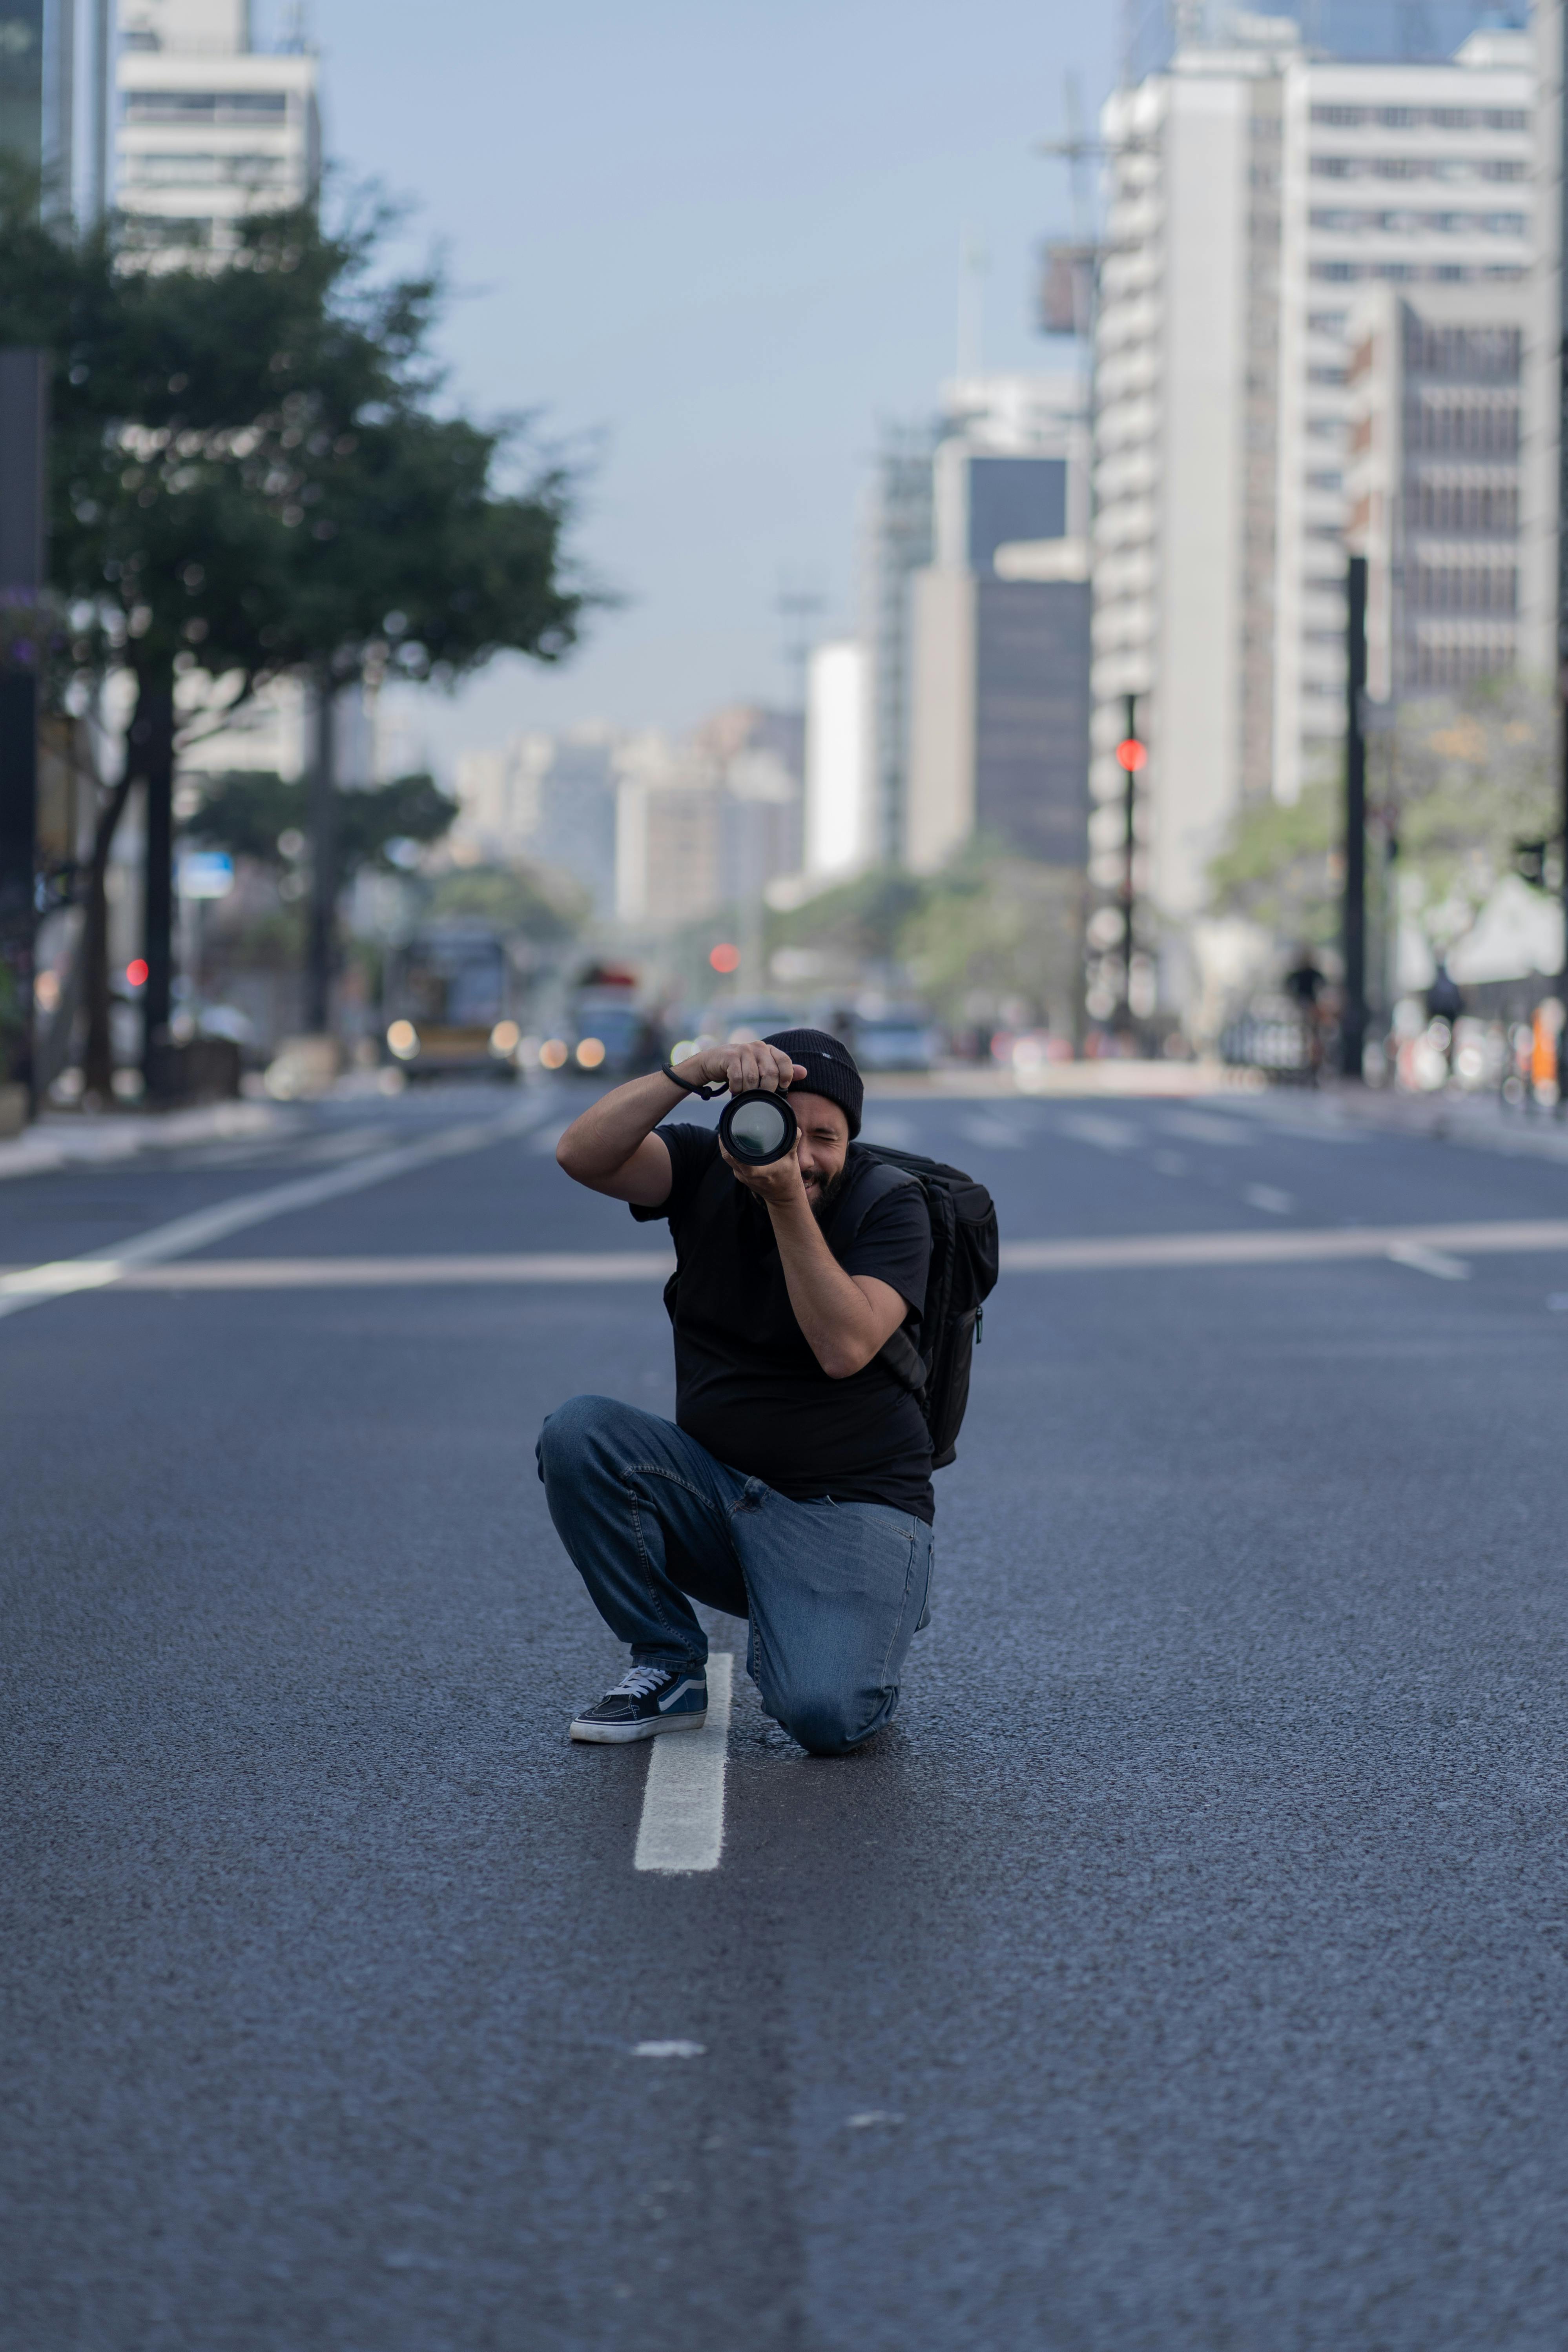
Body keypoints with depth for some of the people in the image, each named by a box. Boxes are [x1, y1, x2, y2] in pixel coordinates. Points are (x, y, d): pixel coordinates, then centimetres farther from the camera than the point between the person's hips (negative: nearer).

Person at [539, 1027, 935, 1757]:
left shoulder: (890, 1209, -8)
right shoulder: (707, 1172, 0)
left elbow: (845, 1348, -25)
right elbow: (581, 1156, -19)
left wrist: (788, 1201, -31)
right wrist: (693, 1071, -32)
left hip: (849, 1509, -4)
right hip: (715, 1490, 4)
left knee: (823, 1713, -29)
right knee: (577, 1433, -23)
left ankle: (856, 1625, 11)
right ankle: (670, 1667, -5)